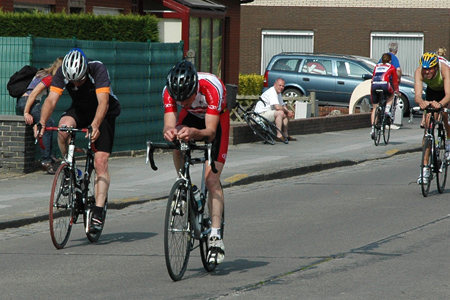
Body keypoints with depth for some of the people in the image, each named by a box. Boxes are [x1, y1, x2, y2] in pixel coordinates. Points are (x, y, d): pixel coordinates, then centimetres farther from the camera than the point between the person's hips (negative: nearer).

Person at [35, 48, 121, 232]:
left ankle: (98, 212, -19)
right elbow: (51, 99, -29)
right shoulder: (62, 73, -22)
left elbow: (103, 102, -41)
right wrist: (42, 123, -46)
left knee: (101, 161, -17)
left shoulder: (98, 70, -31)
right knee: (64, 126, -32)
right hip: (80, 110, 3)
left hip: (104, 114, -3)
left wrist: (95, 125, -57)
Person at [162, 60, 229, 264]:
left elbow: (210, 131, -41)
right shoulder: (169, 91, -30)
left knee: (211, 179, -16)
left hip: (216, 120, -4)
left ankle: (215, 237, -17)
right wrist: (169, 132, -58)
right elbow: (169, 124, -34)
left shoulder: (212, 88, -39)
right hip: (191, 117, 4)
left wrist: (193, 133, -63)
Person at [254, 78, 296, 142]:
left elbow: (283, 105, 17)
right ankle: (279, 135, -29)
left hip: (269, 112, 11)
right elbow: (277, 107, -29)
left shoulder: (278, 93, 14)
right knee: (280, 113, -28)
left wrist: (289, 112, -4)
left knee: (286, 115, 8)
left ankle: (285, 135, 7)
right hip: (262, 113, -11)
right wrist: (287, 111, -14)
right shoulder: (272, 92, -19)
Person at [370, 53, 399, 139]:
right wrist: (396, 90, 44)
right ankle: (387, 110, 6)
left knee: (374, 108, 11)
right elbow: (395, 81, 28)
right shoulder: (391, 67, 22)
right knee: (391, 95, 32)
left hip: (374, 85, 3)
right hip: (385, 84, -3)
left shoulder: (377, 67, 30)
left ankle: (373, 129, 2)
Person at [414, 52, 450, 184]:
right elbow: (417, 95, -45)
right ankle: (426, 168, -10)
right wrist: (421, 102, -68)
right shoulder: (419, 72, -34)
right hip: (432, 91, 0)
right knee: (428, 125, -10)